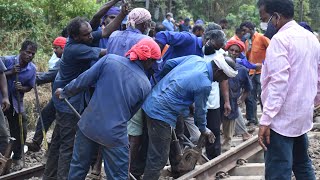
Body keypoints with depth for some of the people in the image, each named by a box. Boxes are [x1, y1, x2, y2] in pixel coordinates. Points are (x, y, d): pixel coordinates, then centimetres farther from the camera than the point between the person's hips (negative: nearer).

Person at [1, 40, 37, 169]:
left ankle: (17, 157, 23)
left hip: (16, 103, 3)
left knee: (20, 131, 5)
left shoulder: (32, 69, -4)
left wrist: (22, 88, -17)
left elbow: (30, 87, 4)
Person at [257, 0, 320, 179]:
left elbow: (278, 82, -23)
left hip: (282, 117, -9)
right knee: (302, 164, 18)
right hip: (303, 114, 9)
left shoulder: (281, 39, -15)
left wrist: (266, 119, -23)